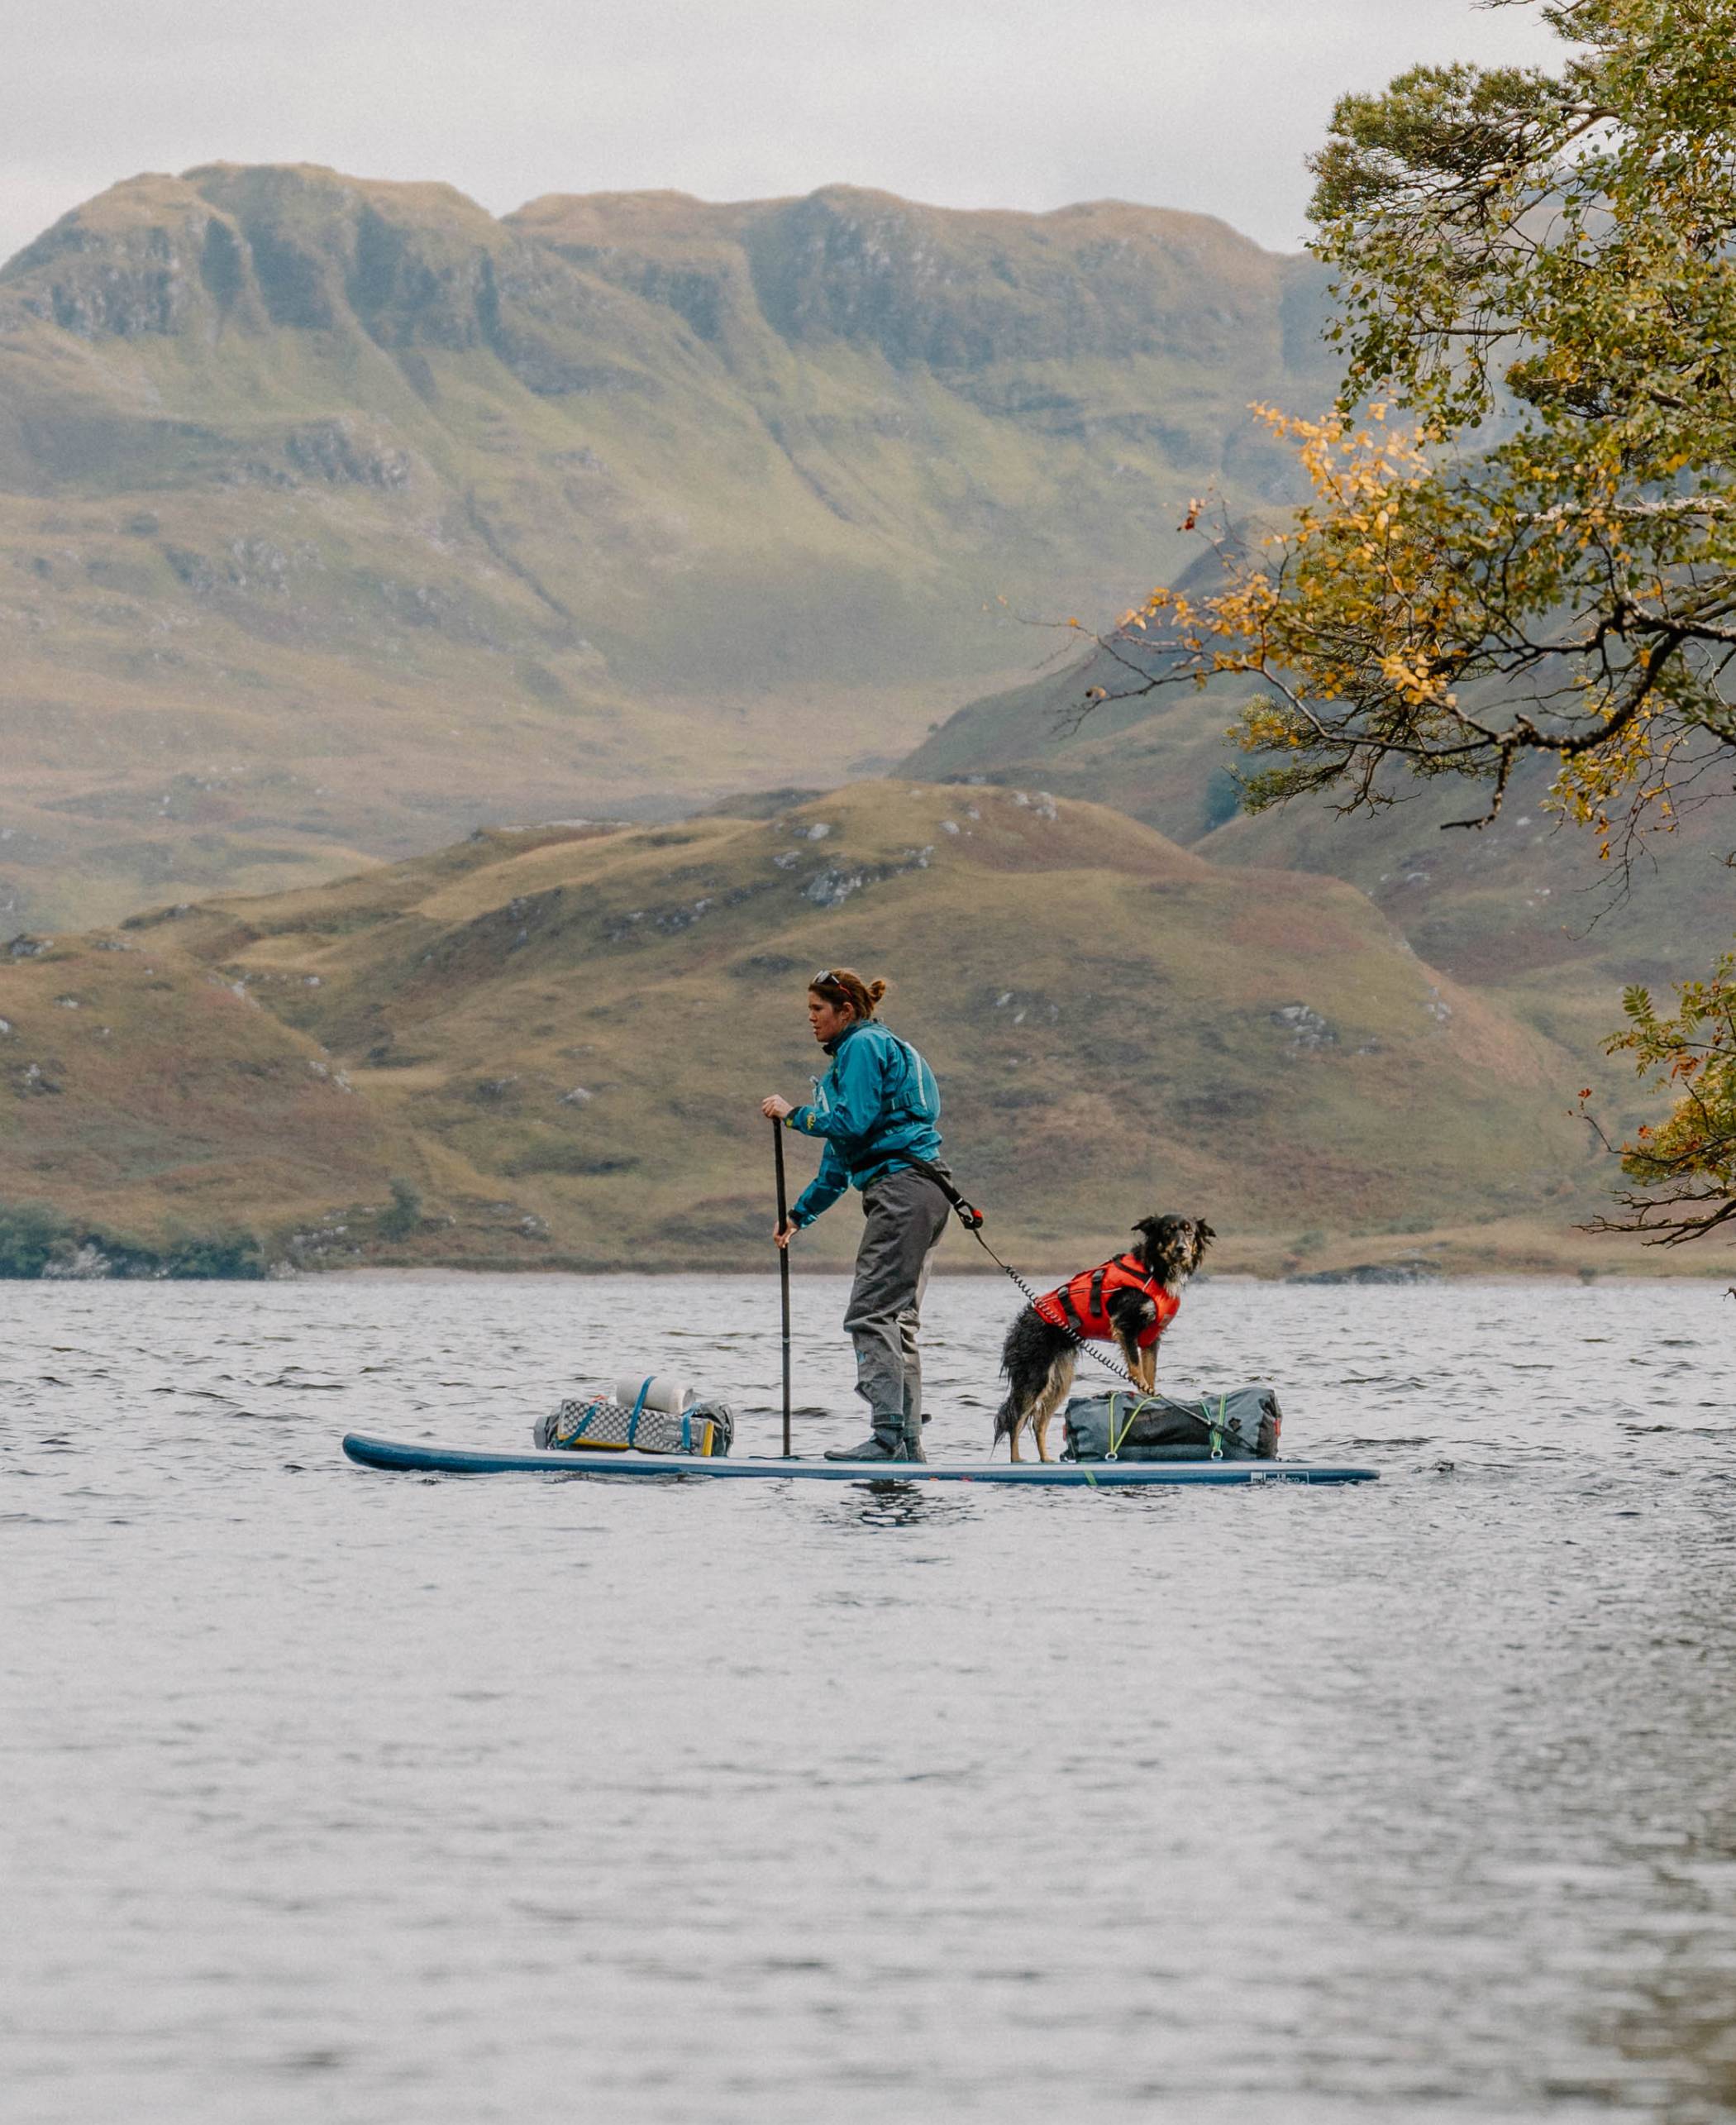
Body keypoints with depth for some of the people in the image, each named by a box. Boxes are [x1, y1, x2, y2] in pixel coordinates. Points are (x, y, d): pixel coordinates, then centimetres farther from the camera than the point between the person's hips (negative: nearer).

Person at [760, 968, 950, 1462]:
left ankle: (888, 1437, -20)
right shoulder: (871, 1048, 26)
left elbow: (851, 1123, -16)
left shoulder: (863, 1047, -4)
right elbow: (841, 1157, 29)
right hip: (921, 1193, 10)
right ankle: (908, 1444, 9)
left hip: (902, 1186, -10)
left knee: (871, 1315, -13)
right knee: (897, 1320, 10)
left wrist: (794, 1114, -3)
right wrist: (800, 1214, 28)